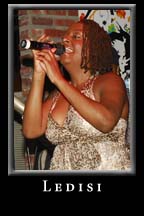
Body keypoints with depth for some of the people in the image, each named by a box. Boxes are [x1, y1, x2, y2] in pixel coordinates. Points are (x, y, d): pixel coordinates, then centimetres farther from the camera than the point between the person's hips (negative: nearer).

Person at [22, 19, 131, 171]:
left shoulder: (109, 81, -1)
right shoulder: (58, 93, 12)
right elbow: (31, 131, -1)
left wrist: (58, 79, -14)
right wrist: (39, 73, -2)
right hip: (61, 168, 4)